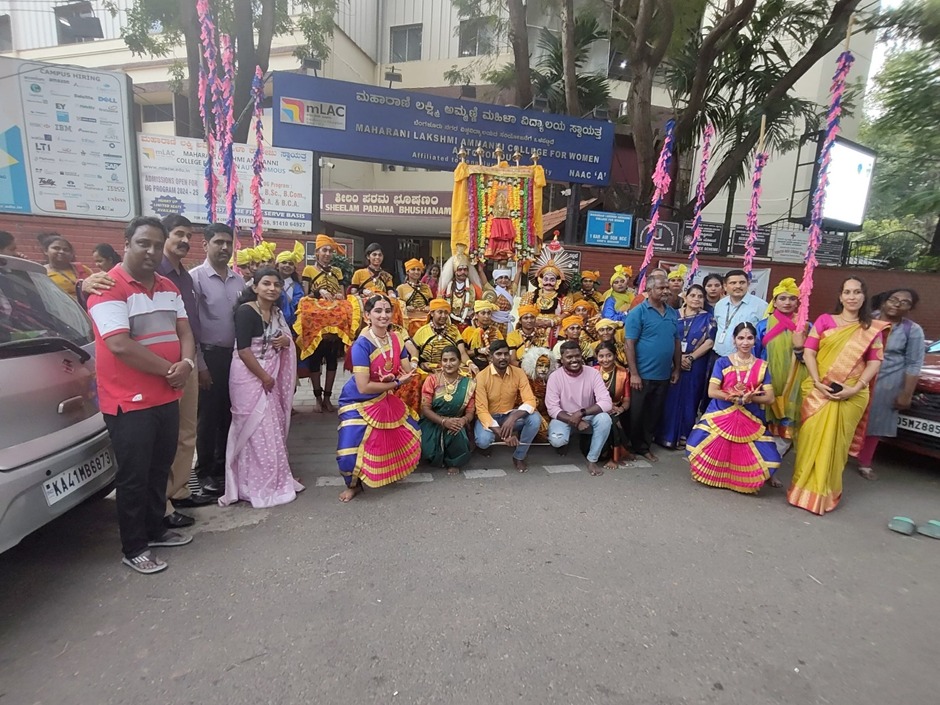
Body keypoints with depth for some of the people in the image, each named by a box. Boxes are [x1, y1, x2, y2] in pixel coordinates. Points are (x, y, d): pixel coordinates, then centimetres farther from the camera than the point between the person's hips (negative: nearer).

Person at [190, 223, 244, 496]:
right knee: (208, 416, 6)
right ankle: (206, 472, 20)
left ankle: (225, 466, 27)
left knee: (230, 413, 13)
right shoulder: (196, 276, -8)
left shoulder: (238, 279, 8)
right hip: (210, 355, -4)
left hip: (236, 354, 5)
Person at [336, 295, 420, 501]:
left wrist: (390, 378, -24)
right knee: (349, 452, -15)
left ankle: (393, 472, 40)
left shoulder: (396, 339, -6)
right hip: (359, 403, -6)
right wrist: (396, 382, -20)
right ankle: (353, 485, 19)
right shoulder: (362, 344, -25)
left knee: (411, 435, 13)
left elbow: (408, 373, -3)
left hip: (386, 400, 6)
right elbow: (363, 387, -28)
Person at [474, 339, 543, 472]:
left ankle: (519, 456, -3)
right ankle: (484, 443, 8)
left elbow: (530, 401, -18)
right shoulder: (482, 377, -20)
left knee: (535, 418, -24)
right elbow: (481, 410, -24)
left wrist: (513, 417, -39)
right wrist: (502, 434, -36)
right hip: (488, 417, -3)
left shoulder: (519, 373, -12)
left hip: (509, 415, 3)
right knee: (483, 441, -34)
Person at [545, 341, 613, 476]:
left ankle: (592, 460, -11)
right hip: (564, 418, -1)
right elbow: (552, 408, -17)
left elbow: (606, 403, -21)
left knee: (604, 418, -31)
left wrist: (581, 413, -31)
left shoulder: (593, 373, -13)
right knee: (556, 440, -31)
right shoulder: (555, 376, -15)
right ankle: (564, 442, 10)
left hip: (588, 417, 1)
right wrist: (574, 421, -29)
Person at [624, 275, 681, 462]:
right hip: (643, 375, -5)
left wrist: (677, 369, 12)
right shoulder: (638, 312, -9)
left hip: (664, 375, 6)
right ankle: (635, 446, 23)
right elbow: (629, 344, -13)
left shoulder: (673, 313, 8)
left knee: (654, 414, 15)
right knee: (637, 414, 7)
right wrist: (634, 373, -16)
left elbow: (677, 343, 15)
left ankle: (645, 446, 30)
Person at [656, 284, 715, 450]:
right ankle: (667, 436, 14)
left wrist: (691, 357, -13)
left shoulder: (707, 318, 4)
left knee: (689, 401, 5)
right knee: (670, 400, 3)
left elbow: (709, 342, -5)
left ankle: (684, 437, 18)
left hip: (695, 366, 0)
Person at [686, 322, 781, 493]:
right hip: (721, 416, -2)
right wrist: (738, 398, -18)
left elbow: (769, 398, 0)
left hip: (749, 420, 2)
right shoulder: (722, 363, 0)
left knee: (767, 457, -10)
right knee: (700, 445, -18)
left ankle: (741, 481, 22)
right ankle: (714, 476, 15)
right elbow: (712, 392, -10)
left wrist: (748, 398, -16)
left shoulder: (762, 367, 6)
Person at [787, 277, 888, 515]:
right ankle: (804, 486, 12)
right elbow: (808, 352, 0)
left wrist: (855, 388, -12)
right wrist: (817, 382, -12)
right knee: (811, 438, 0)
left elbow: (874, 362, 3)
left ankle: (824, 491, 17)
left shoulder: (872, 328, 8)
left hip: (851, 395, 1)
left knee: (836, 442, 4)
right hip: (818, 390, 0)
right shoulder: (824, 320, 5)